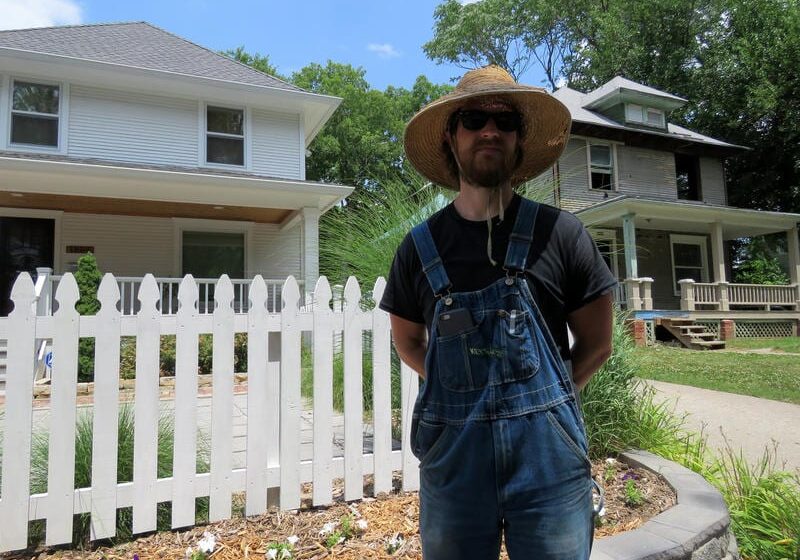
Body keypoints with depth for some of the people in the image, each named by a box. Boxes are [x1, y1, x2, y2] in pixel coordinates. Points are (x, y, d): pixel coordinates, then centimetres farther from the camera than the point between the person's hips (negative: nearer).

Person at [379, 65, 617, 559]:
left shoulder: (560, 233, -5)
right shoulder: (419, 247, -1)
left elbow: (596, 344, 4)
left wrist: (539, 399, 1)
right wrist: (463, 395, 4)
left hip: (549, 453, -1)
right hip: (452, 454, 2)